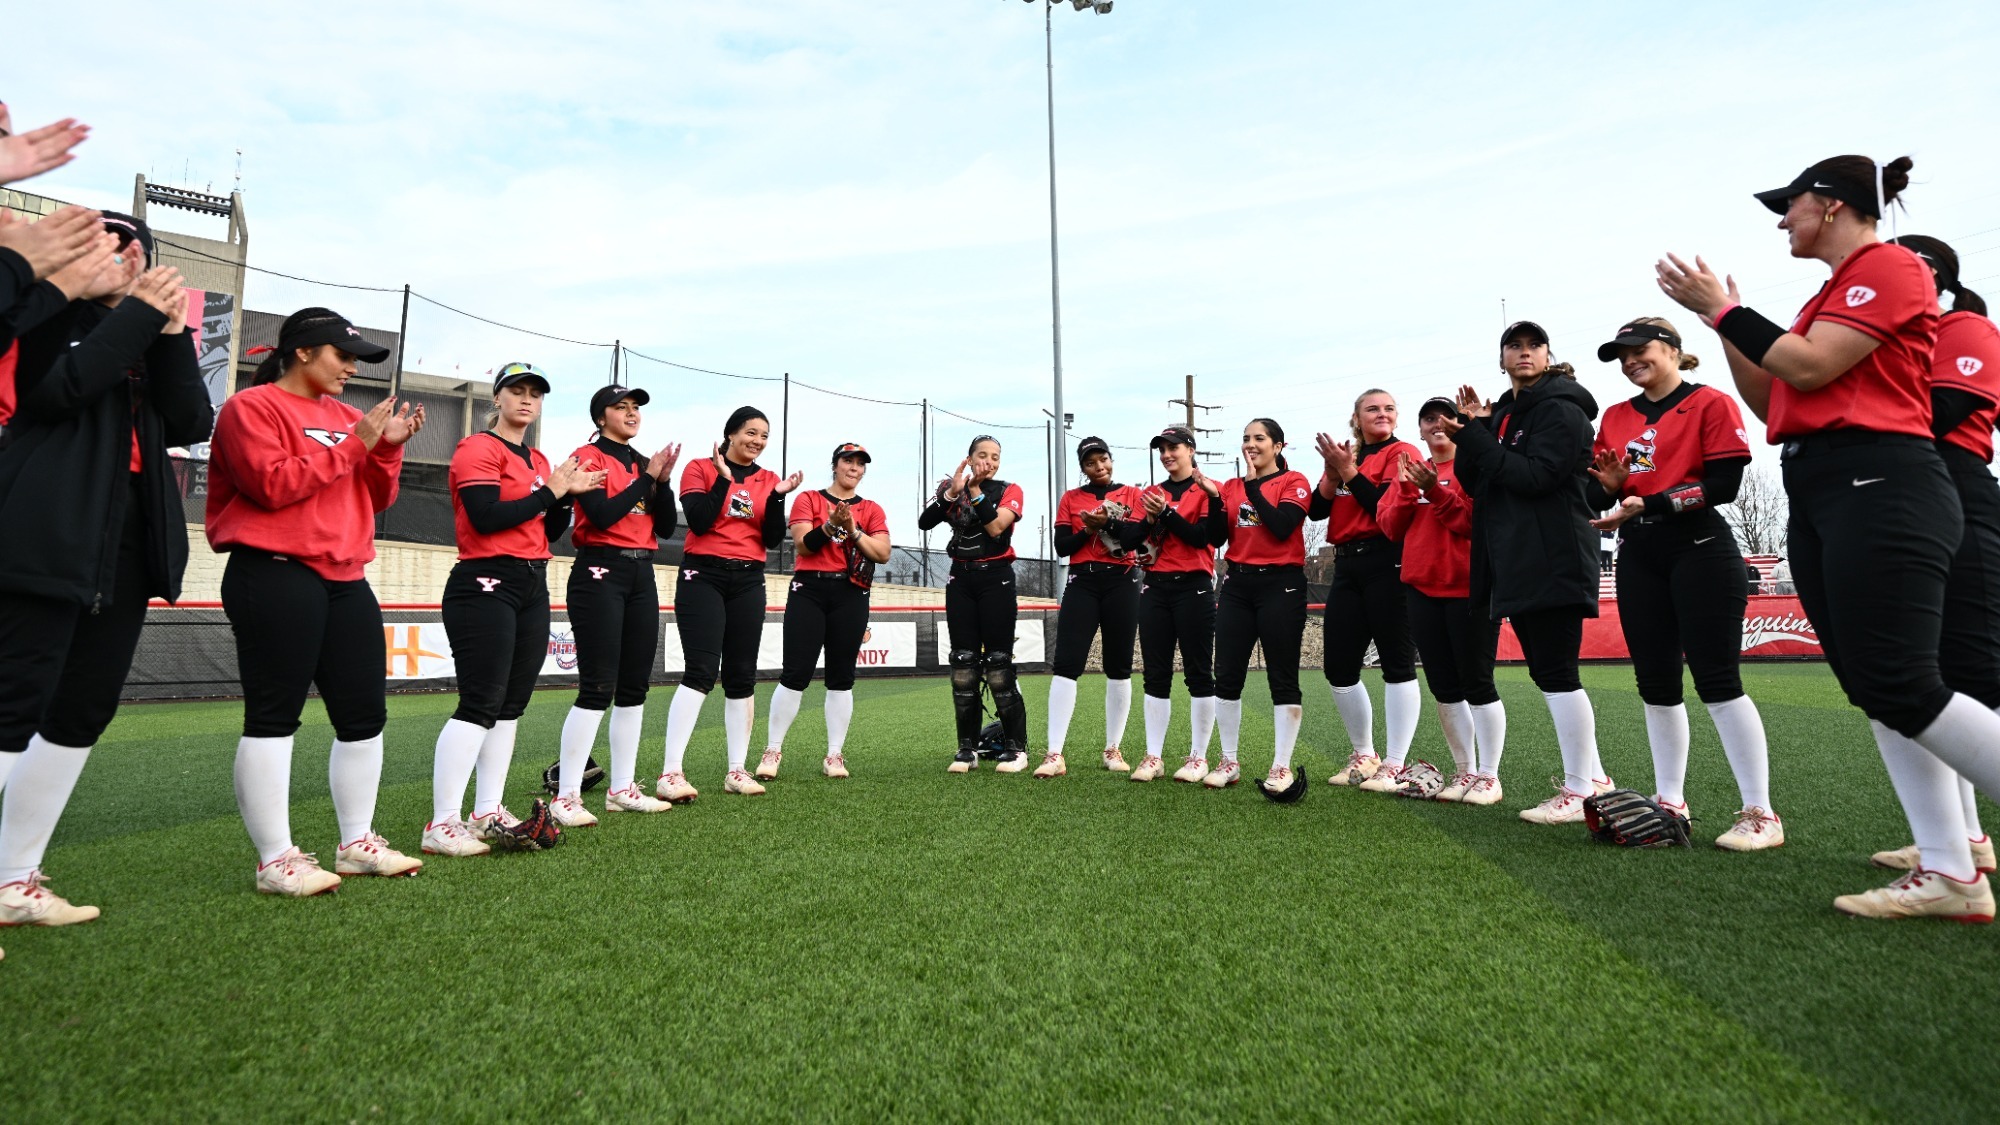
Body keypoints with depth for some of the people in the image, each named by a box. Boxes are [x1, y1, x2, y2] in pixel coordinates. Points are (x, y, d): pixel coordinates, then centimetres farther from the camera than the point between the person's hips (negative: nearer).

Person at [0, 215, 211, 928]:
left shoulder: (150, 339, 19)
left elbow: (193, 424, 3)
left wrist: (172, 335, -6)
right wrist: (138, 315, -12)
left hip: (126, 546, 5)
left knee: (86, 711, 7)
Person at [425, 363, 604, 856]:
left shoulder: (540, 461, 18)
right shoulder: (479, 448, -5)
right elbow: (486, 517, -19)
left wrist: (568, 494, 2)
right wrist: (550, 491, -12)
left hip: (534, 589, 8)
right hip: (486, 585, -8)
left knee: (511, 705, 9)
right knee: (480, 704, -10)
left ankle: (488, 813, 17)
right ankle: (442, 825, -4)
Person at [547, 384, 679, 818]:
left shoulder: (645, 462, 16)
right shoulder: (588, 457, -2)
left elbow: (666, 528, 9)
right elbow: (601, 516, -17)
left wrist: (663, 480, -3)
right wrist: (647, 478, -11)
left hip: (642, 575, 7)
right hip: (601, 574, -7)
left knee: (635, 685, 7)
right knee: (597, 687, -10)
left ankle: (622, 788, 16)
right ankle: (566, 795, -1)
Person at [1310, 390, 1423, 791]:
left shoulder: (1402, 452, 0)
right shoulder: (1345, 456, 17)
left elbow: (1388, 506, -14)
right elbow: (1316, 511, 8)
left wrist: (1349, 471, -11)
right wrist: (1333, 473, -6)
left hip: (1387, 564, -7)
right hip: (1346, 566, 7)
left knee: (1397, 664, -2)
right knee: (1339, 667, 8)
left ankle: (1394, 765, 4)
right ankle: (1364, 756, 23)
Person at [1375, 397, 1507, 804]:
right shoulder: (1409, 470, 15)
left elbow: (1474, 521, -14)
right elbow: (1389, 527, 5)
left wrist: (1434, 490, -22)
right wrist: (1406, 488, -8)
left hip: (1469, 588, -5)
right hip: (1422, 589, 6)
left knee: (1477, 684, -1)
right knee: (1443, 688, 10)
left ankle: (1489, 776, 10)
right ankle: (1464, 771, 22)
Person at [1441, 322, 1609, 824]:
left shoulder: (1560, 409, -5)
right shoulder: (1501, 414, 18)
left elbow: (1535, 476, -18)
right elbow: (1479, 485, 13)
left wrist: (1475, 437, -13)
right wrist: (1470, 434, 0)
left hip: (1552, 560, -9)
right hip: (1513, 561, 9)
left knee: (1556, 673, -7)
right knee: (1546, 671, 12)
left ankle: (1578, 791, 2)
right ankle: (1593, 778, 22)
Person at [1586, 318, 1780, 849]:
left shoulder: (1711, 403, 0)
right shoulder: (1615, 417, 15)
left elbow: (1725, 484, -11)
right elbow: (1598, 497, 11)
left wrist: (1649, 504, -20)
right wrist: (1610, 485, -11)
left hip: (1700, 551, -5)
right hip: (1638, 558, 6)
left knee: (1717, 681, -8)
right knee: (1656, 684, 8)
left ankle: (1760, 814, 1)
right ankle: (1670, 801, 17)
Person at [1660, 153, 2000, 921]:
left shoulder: (1890, 267, -3)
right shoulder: (1832, 296, 24)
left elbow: (1809, 368, -15)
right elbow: (1771, 403, 21)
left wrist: (1722, 308, -6)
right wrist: (1722, 320, 14)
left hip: (1881, 489, -9)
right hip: (1817, 496, 9)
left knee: (1901, 690, -15)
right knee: (1874, 692, 5)